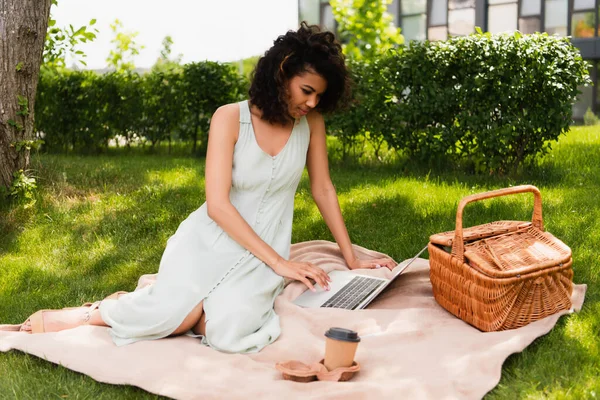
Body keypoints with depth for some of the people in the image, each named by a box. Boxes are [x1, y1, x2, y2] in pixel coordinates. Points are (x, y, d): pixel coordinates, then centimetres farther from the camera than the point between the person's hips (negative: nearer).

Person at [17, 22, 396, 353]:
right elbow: (217, 205, -18)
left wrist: (352, 259, 8)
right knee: (177, 317, -29)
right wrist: (280, 263, -21)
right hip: (211, 239, -2)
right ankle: (92, 312, 3)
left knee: (229, 333, -27)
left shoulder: (311, 123, -2)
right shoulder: (230, 118, -13)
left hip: (261, 254, 3)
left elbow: (323, 189, 8)